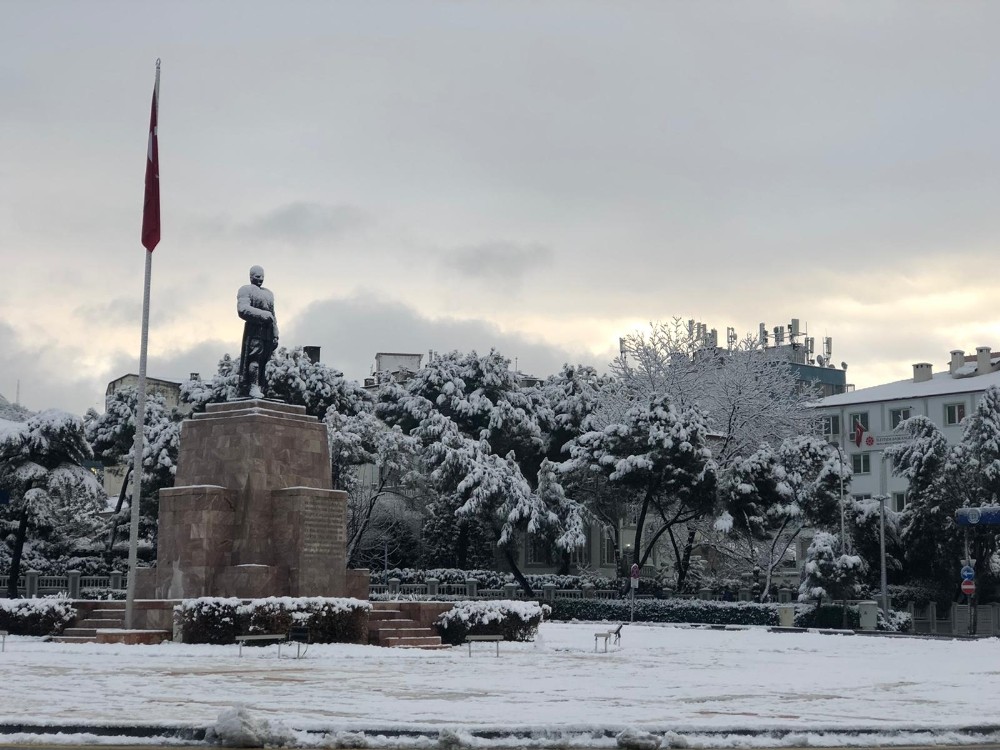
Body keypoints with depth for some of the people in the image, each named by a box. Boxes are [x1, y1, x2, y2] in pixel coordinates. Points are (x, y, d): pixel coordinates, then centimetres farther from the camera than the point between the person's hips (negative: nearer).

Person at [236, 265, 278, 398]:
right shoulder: (246, 290, 4)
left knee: (264, 361, 0)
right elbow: (243, 310, -12)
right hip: (254, 330, -7)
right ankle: (253, 386, -18)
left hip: (267, 332, 7)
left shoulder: (268, 293, 27)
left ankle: (262, 388, -3)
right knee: (254, 358, -14)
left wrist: (275, 336, 18)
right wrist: (264, 315, -17)